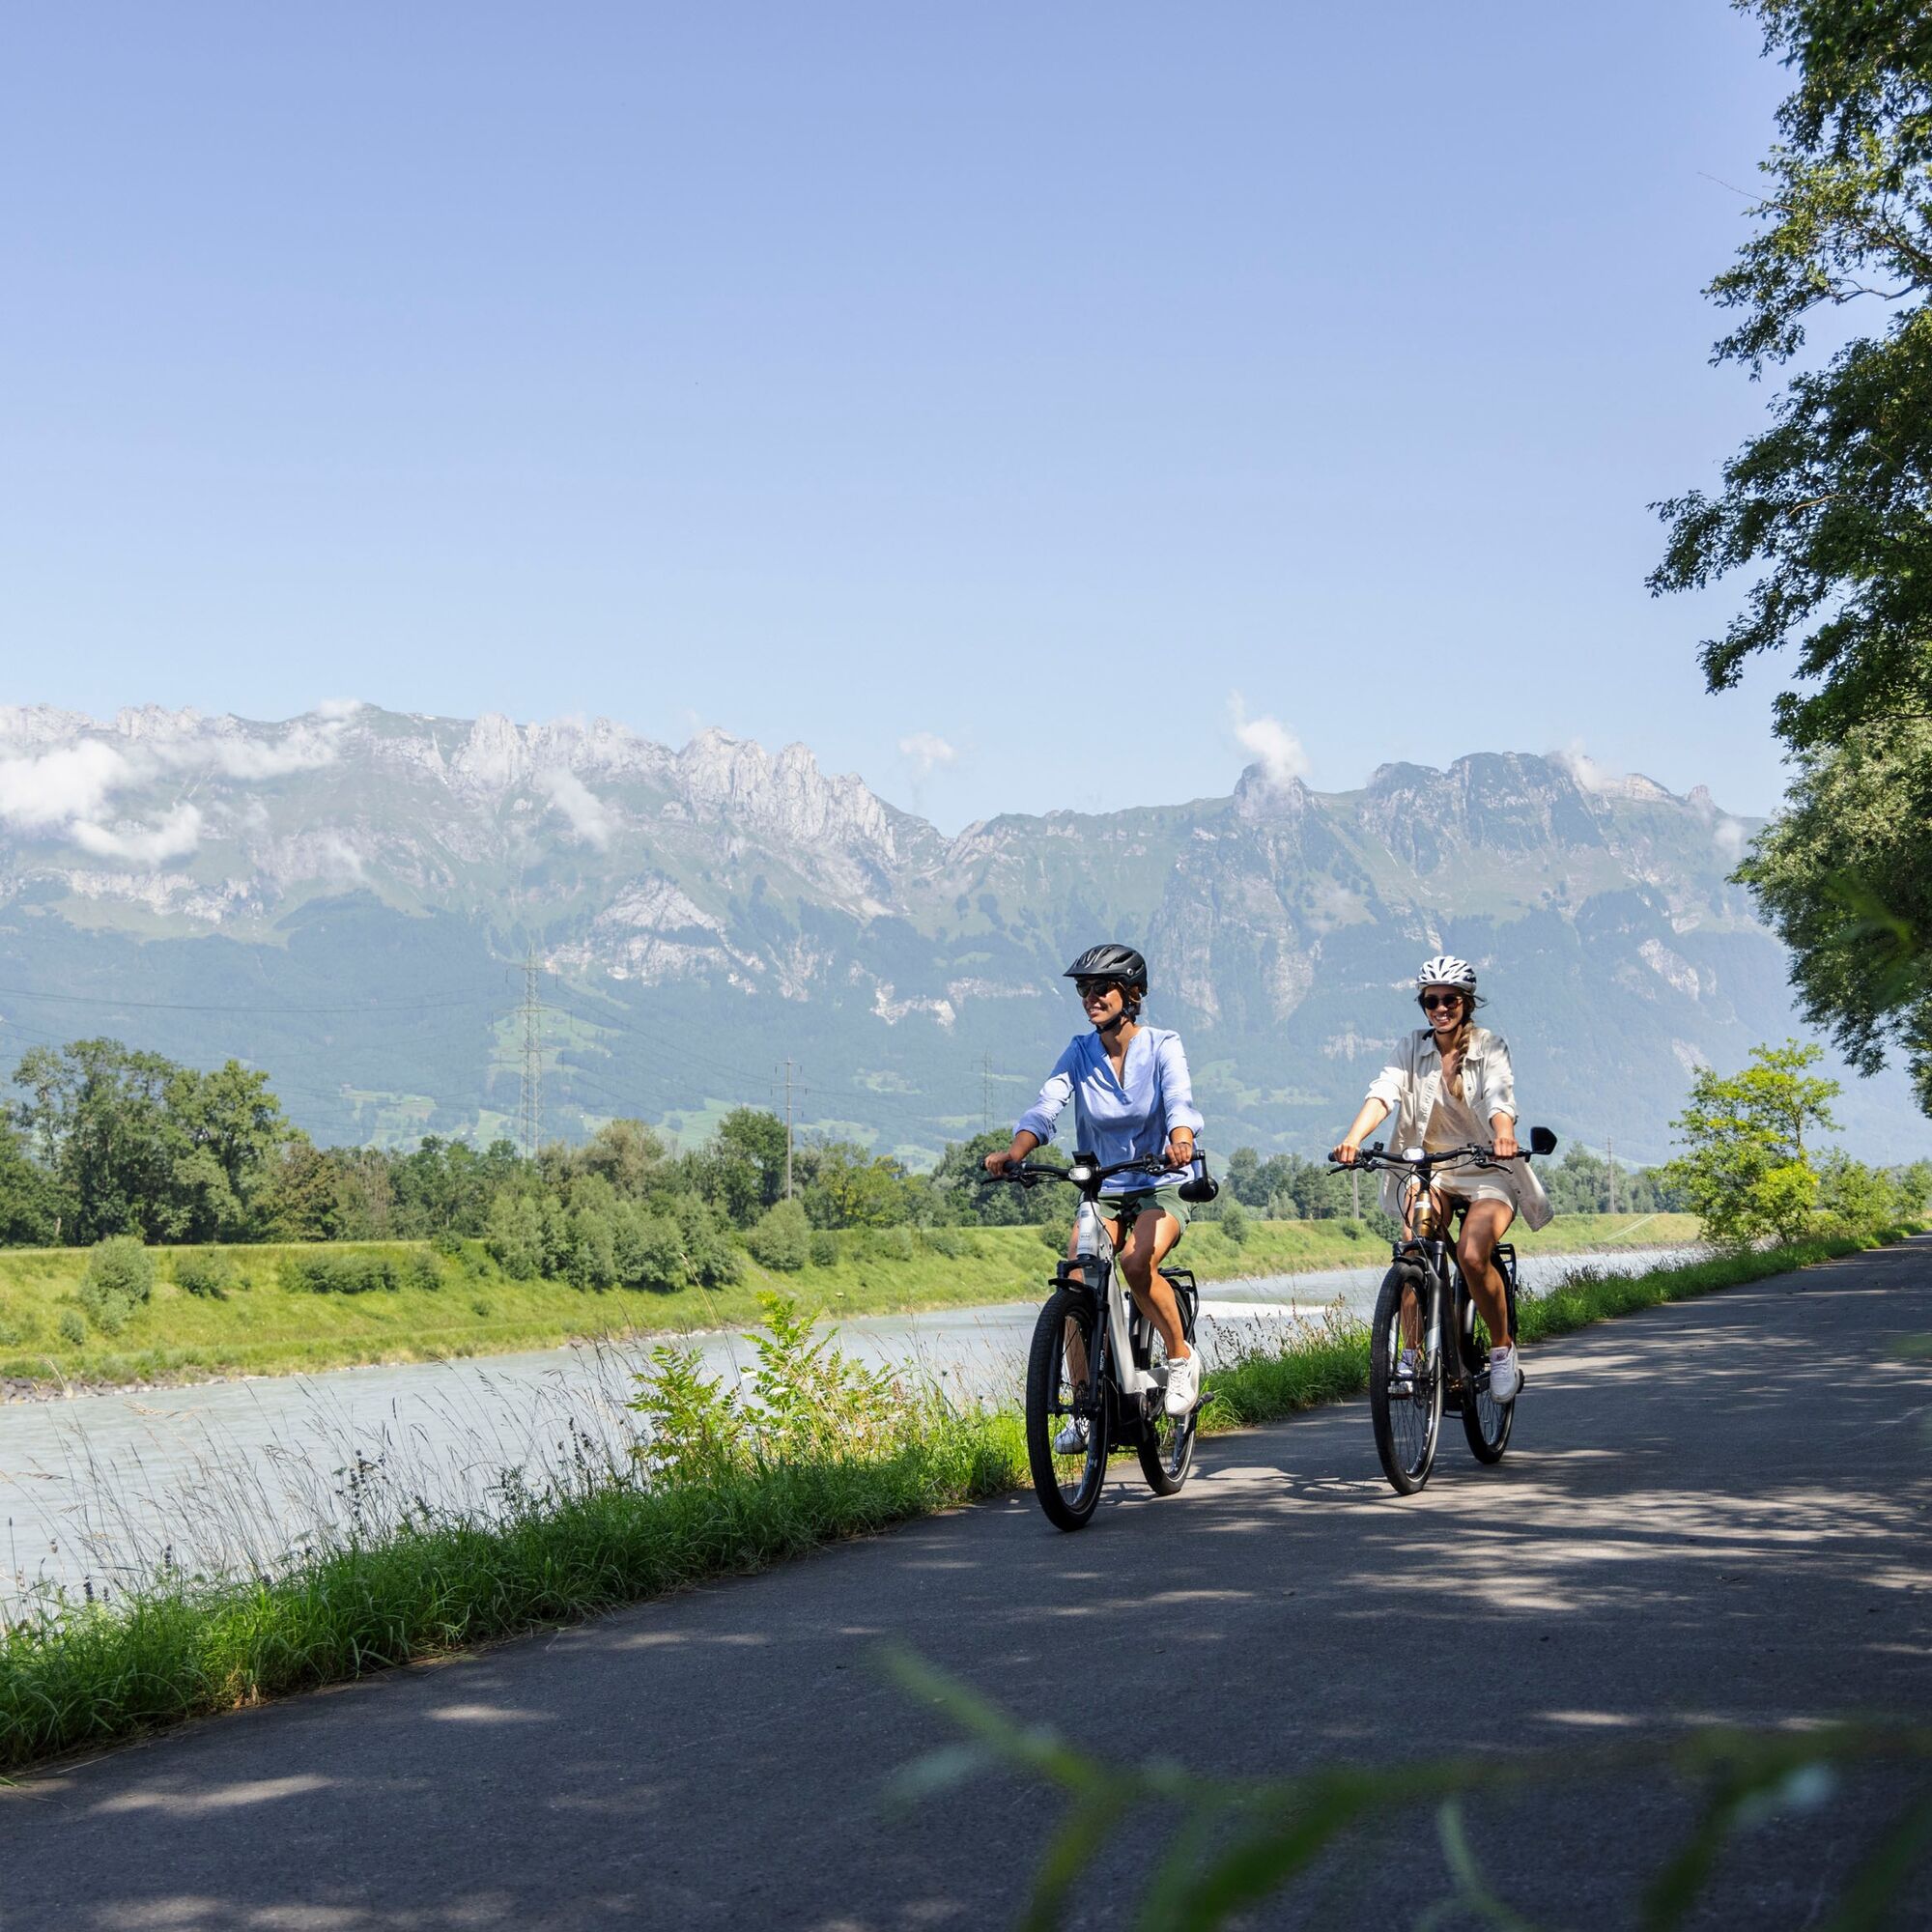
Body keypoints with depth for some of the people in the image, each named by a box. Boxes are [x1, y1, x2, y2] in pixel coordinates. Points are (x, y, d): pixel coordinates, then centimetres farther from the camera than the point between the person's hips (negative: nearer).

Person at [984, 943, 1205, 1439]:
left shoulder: (1162, 1046, -7)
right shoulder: (1079, 1053, 0)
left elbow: (1180, 1100, -24)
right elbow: (1045, 1107, -15)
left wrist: (1180, 1141, -48)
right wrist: (1014, 1152, -35)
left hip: (1160, 1189, -3)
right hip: (1101, 1192, 3)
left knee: (1137, 1262, -32)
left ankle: (1181, 1357, -7)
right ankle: (1083, 1407, -11)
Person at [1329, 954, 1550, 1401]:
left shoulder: (1490, 1047, -3)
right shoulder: (1411, 1048, 3)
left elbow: (1499, 1097, -22)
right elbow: (1383, 1093, -14)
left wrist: (1504, 1134, -45)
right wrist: (1353, 1138, -34)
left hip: (1487, 1170, -2)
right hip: (1428, 1169, 2)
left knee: (1472, 1254, -27)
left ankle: (1503, 1347, -3)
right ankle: (1413, 1353, -18)